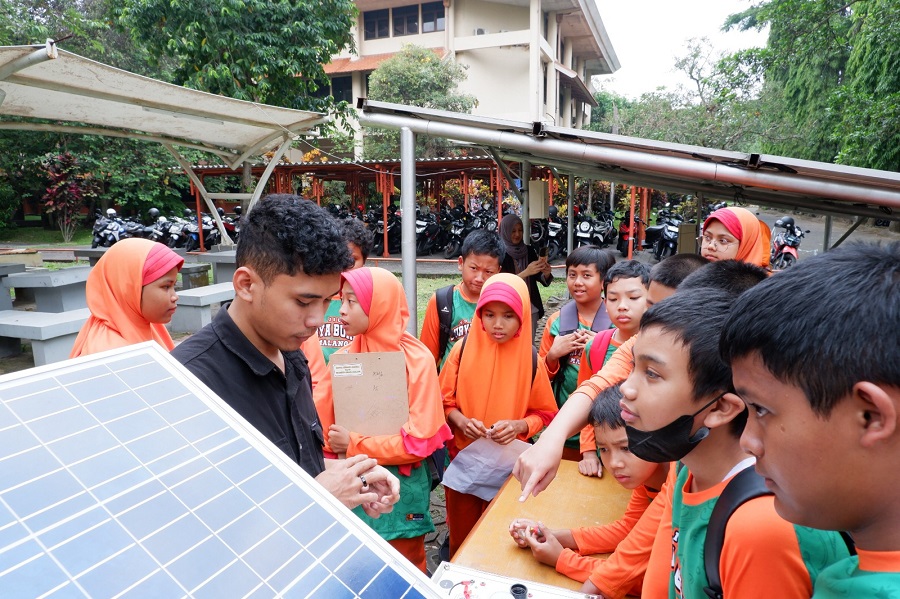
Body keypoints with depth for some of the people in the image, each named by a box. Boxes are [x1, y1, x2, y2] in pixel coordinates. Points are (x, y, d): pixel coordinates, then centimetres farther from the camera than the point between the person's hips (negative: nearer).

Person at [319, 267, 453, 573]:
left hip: (399, 489, -3)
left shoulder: (417, 361, -15)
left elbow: (421, 440, -17)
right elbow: (326, 424, 3)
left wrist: (353, 445, -16)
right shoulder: (343, 358, -3)